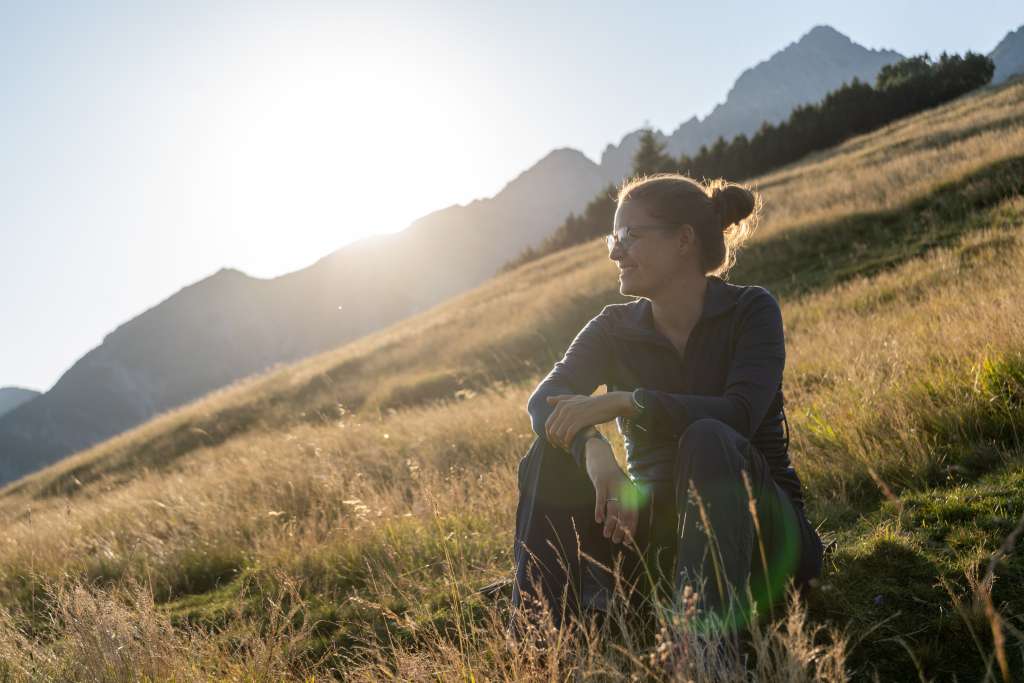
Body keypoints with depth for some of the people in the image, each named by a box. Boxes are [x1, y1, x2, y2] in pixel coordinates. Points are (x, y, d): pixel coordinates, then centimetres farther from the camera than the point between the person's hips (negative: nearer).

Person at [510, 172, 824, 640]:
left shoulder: (750, 309, -8)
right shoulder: (615, 327, 1)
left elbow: (741, 413, -26)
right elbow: (544, 400, -17)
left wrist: (624, 402, -33)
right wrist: (594, 449, -38)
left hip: (757, 526, -3)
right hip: (658, 526, 3)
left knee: (706, 438, -33)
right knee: (552, 456, -19)